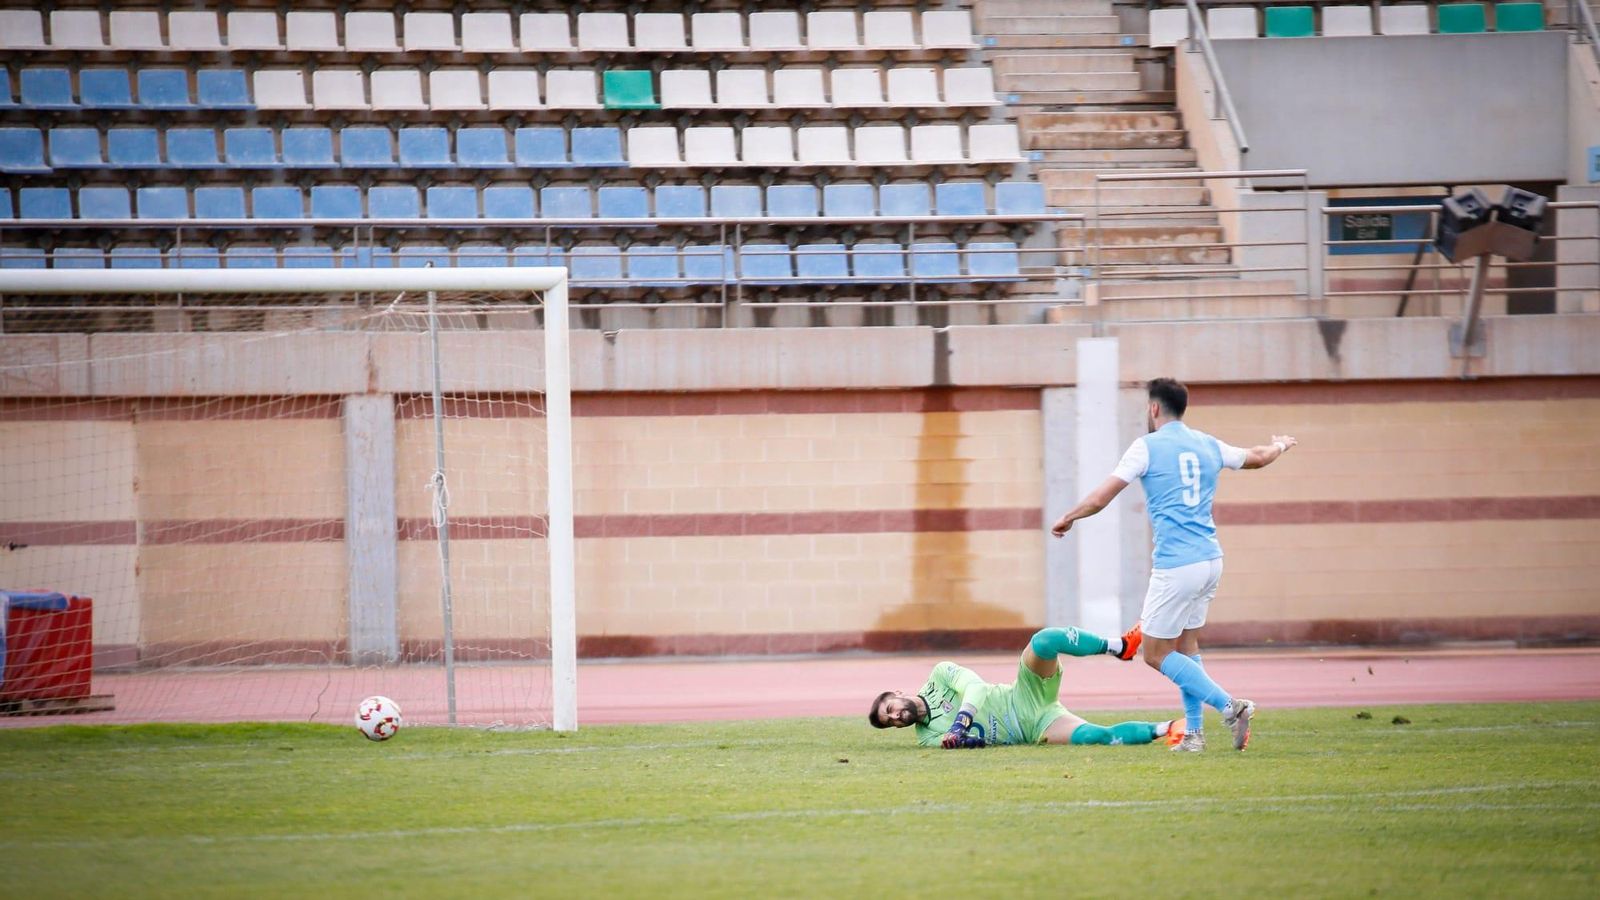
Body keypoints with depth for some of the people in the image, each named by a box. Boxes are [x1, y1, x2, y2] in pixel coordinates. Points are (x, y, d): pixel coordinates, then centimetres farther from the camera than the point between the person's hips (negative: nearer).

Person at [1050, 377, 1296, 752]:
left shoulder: (1147, 447, -5)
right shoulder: (1208, 446, 11)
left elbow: (1100, 499, -7)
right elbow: (1258, 457, 31)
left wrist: (1067, 518, 12)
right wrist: (1280, 445, 53)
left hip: (1175, 566, -7)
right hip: (1211, 560, 7)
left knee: (1157, 654, 0)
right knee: (1186, 645, 18)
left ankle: (1231, 706, -12)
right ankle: (1193, 732, 15)